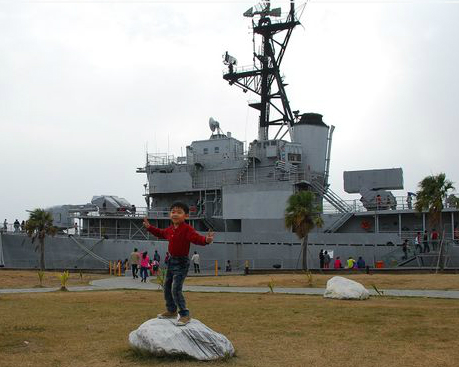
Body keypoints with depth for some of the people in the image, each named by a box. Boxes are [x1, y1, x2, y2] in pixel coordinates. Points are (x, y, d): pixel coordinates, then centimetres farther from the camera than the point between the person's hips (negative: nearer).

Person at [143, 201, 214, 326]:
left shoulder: (187, 229, -18)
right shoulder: (170, 229, 8)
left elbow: (197, 238, -33)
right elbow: (161, 233, 29)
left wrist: (206, 240, -52)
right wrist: (149, 227, 29)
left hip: (182, 262, -9)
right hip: (171, 260, 9)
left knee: (176, 289, -14)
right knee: (167, 287, 18)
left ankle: (185, 314, -1)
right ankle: (171, 311, 35)